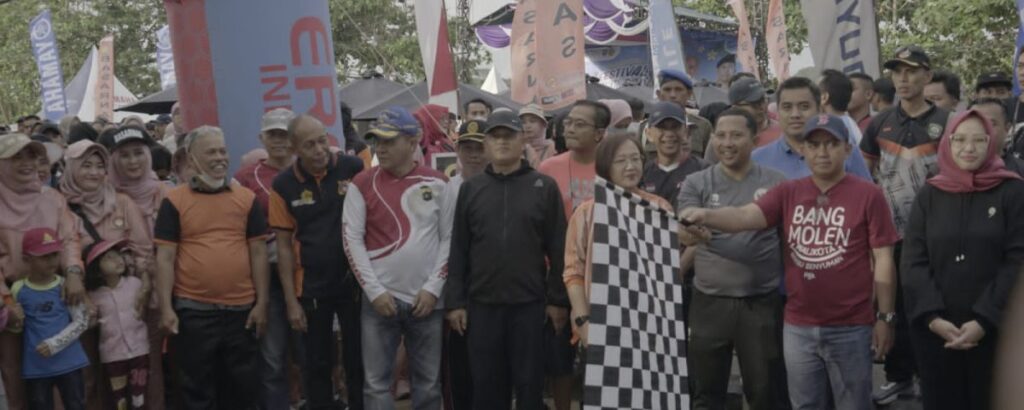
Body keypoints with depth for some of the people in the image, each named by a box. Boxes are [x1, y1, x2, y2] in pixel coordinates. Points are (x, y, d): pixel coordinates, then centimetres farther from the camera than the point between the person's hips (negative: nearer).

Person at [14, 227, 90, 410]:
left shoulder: (65, 286, -4)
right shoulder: (18, 289, -2)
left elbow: (81, 321, -7)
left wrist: (55, 343, -15)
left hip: (68, 361, 0)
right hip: (36, 365, 1)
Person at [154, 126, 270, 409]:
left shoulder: (246, 199, 6)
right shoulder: (174, 202, 0)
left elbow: (258, 252, 7)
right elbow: (165, 258, -2)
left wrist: (262, 302, 2)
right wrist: (166, 308, -8)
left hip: (241, 309, 2)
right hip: (193, 311, -2)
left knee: (243, 386, 11)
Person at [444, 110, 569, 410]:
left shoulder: (544, 187, 2)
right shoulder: (470, 189, 7)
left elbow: (558, 248, 0)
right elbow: (458, 250, 6)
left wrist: (558, 299, -4)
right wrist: (455, 301, 1)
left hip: (530, 304, -1)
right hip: (482, 304, 2)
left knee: (529, 385, 6)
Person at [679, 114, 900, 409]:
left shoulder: (868, 195, -5)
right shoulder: (787, 193, 3)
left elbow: (882, 259, -3)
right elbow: (746, 216, -13)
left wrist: (885, 317, -5)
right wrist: (706, 216, -33)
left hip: (850, 328, -3)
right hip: (798, 326, 3)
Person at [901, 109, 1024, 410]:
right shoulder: (929, 195, 7)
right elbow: (913, 262, 2)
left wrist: (985, 319, -13)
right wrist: (932, 316, -10)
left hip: (991, 328, -2)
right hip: (933, 329, 2)